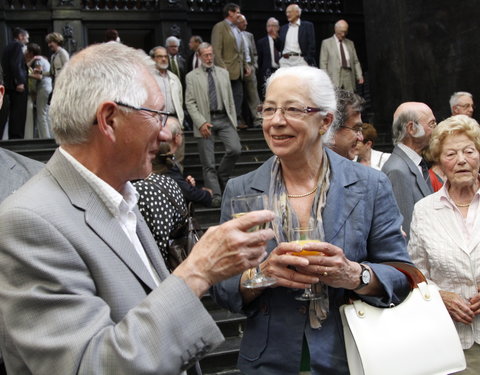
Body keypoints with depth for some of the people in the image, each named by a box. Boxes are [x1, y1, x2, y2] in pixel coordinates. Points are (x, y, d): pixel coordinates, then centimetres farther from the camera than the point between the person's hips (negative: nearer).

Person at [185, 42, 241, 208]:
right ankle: (215, 196, 9)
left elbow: (230, 99, 14)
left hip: (224, 119, 3)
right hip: (205, 121, -3)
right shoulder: (192, 76, 2)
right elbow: (190, 103, -3)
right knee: (208, 163, 0)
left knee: (235, 149, -15)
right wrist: (201, 123, -13)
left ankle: (222, 175, 12)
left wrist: (233, 121, 9)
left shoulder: (223, 73, 13)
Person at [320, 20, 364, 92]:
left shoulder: (350, 43, 20)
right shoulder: (326, 43, 8)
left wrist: (359, 75, 3)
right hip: (334, 78, -4)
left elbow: (355, 61, 18)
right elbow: (323, 63, 3)